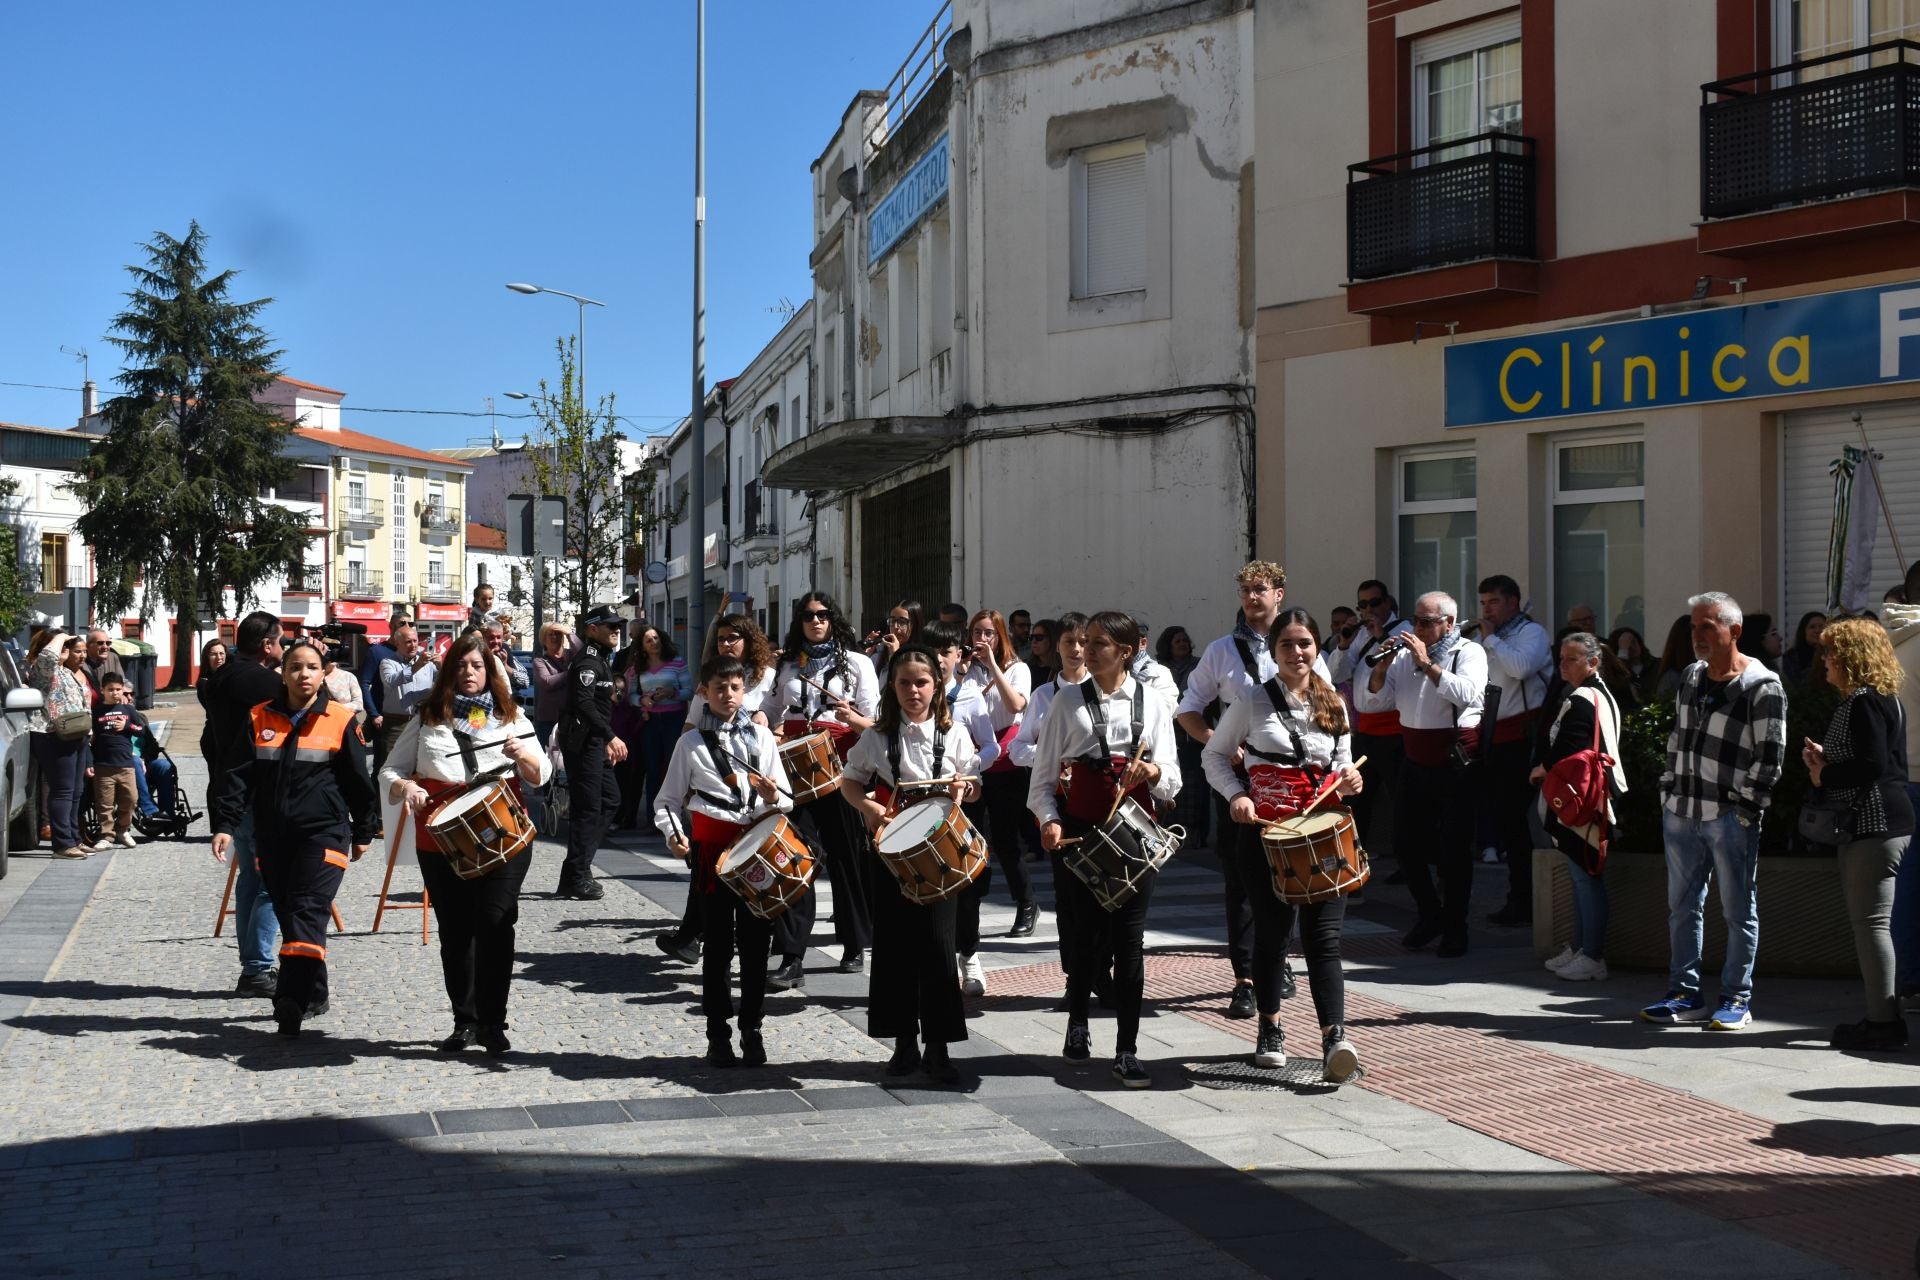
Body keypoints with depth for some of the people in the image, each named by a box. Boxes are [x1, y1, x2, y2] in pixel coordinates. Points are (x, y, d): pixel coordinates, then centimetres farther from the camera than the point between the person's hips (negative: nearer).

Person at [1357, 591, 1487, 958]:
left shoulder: (1469, 652, -4)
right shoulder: (1404, 655, 8)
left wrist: (1427, 664, -21)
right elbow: (1367, 702, 6)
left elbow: (1467, 694, -24)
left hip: (1456, 765, -5)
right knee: (1406, 842, 9)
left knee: (1454, 849, -1)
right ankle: (1430, 914, 27)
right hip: (1415, 763, 5)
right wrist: (1381, 667, -10)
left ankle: (1454, 927, 12)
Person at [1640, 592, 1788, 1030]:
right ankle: (1684, 995, 19)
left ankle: (1737, 999, 10)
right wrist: (1668, 792, 14)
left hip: (1731, 818, -7)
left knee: (1738, 910, 2)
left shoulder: (1762, 688, -9)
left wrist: (1745, 808, -14)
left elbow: (1770, 756, -12)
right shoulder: (1691, 678, 13)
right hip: (1682, 813, 7)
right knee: (1682, 907, 11)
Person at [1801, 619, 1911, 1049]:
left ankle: (1883, 1022, -8)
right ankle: (1883, 1018, 18)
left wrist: (1824, 777, -10)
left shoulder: (1862, 702, -15)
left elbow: (1872, 766, -24)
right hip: (1874, 823, 11)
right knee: (1869, 921, 14)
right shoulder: (1884, 699, 18)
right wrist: (1826, 760, 12)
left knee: (1871, 921, -9)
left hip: (1874, 823, -11)